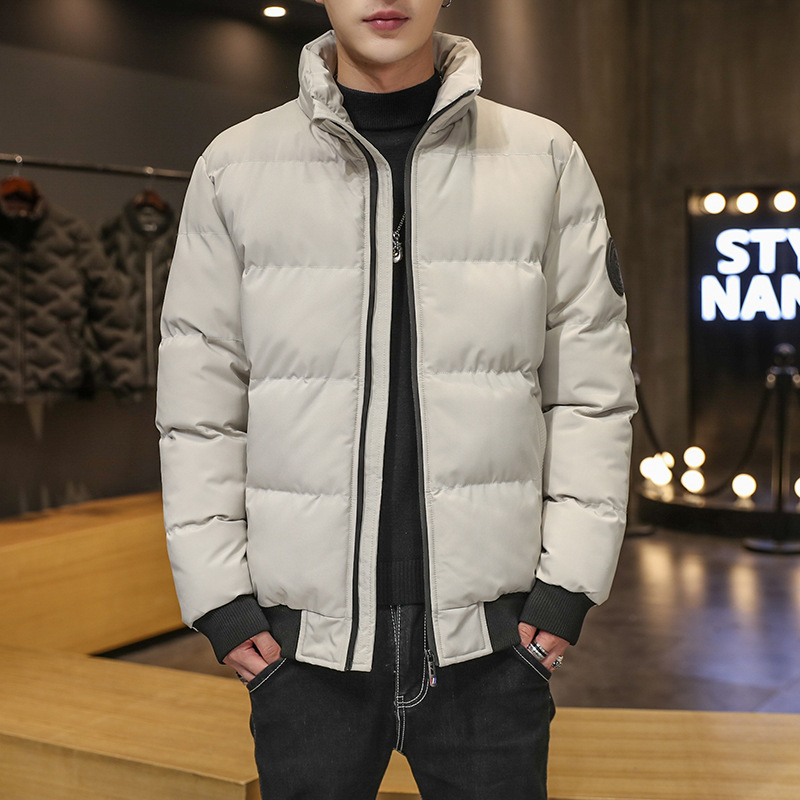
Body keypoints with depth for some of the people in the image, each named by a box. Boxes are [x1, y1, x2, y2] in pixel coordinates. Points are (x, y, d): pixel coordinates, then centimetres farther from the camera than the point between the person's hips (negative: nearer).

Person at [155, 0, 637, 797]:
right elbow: (198, 401, 4)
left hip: (490, 638, 0)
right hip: (305, 635, 0)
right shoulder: (235, 166, 3)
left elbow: (591, 388, 3)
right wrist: (216, 592, -1)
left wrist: (570, 580, -2)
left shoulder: (546, 161, 3)